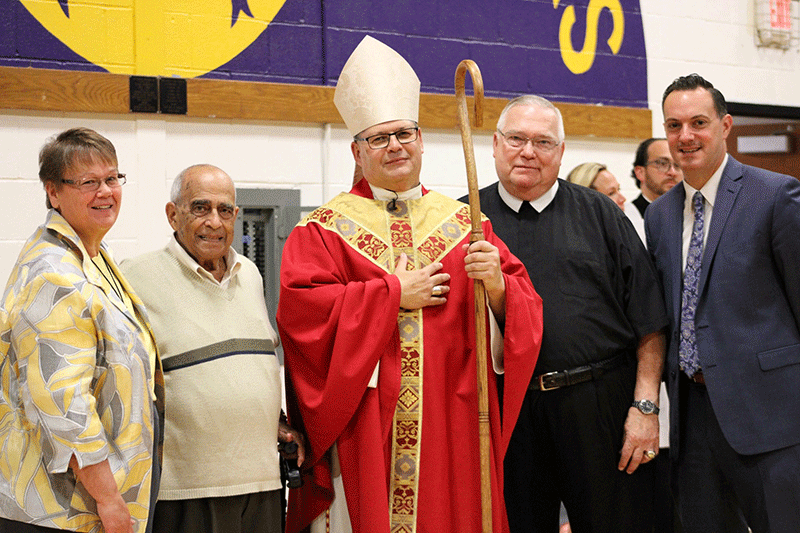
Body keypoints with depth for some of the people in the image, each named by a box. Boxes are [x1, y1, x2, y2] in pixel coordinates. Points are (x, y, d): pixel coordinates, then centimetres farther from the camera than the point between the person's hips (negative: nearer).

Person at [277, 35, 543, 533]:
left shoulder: (464, 224, 10)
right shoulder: (323, 230, 3)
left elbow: (525, 312, 4)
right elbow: (300, 307, -12)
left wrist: (497, 287, -18)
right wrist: (392, 293, -11)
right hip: (364, 433, -2)